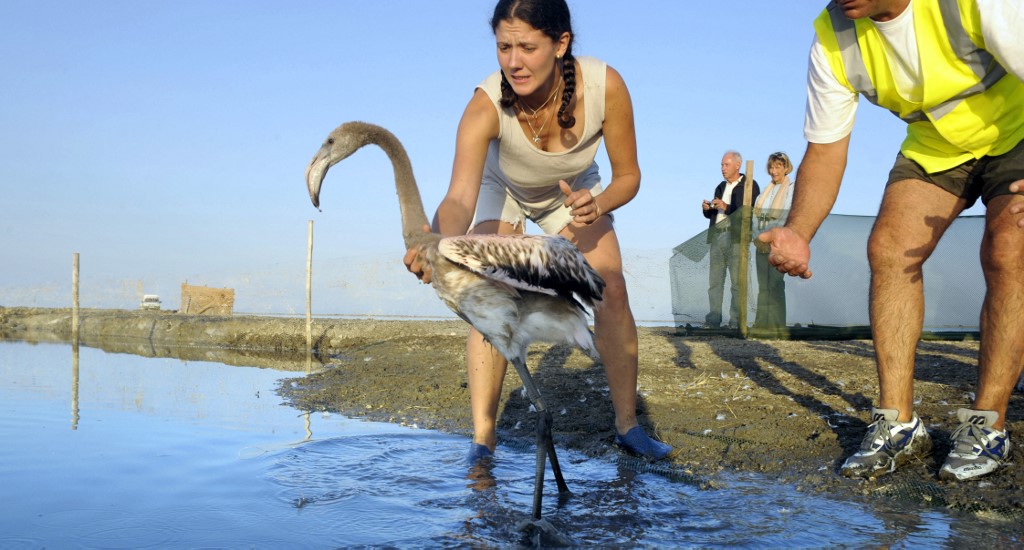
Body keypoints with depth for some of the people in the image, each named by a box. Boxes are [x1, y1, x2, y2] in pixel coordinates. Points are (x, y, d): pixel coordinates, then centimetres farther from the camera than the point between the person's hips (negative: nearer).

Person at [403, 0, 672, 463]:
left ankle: (627, 425, 6)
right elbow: (460, 197, -52)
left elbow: (628, 175, -20)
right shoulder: (486, 105, -40)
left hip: (572, 193, 2)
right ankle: (482, 439, -11)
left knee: (612, 293, -9)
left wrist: (599, 204, -41)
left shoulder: (605, 86, -35)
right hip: (503, 191, -1)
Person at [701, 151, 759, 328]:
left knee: (737, 281, -7)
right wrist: (707, 209, 5)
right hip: (717, 236, 6)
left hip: (736, 237, -6)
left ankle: (736, 319, -6)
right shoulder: (721, 187, 23)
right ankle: (714, 318, 3)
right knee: (715, 279, 1)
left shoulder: (749, 185, 2)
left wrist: (726, 208, -16)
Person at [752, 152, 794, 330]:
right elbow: (756, 215, 14)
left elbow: (787, 219, -10)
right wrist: (757, 236, -2)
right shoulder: (766, 190, 19)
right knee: (763, 284, 4)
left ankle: (776, 323, -10)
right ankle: (762, 321, 6)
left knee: (775, 283, -10)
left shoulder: (792, 190, -1)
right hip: (762, 244, 6)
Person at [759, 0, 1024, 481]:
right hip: (934, 146, 4)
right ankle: (898, 424, -11)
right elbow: (824, 152, -14)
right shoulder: (832, 42, -19)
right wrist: (797, 232, -32)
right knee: (887, 249, -14)